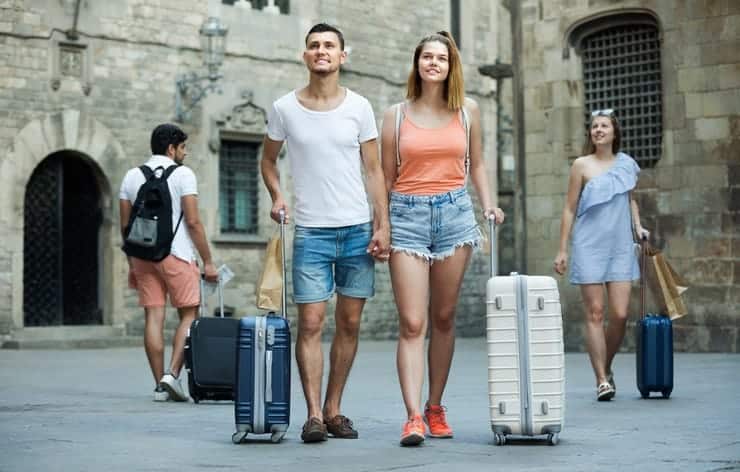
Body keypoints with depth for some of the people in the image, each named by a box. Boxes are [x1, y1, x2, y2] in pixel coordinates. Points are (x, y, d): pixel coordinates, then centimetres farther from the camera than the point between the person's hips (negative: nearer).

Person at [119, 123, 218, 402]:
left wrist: (131, 263, 19)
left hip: (143, 254, 5)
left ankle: (160, 385, 5)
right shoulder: (182, 174, -3)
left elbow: (125, 225, 12)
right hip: (175, 253, -5)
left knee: (154, 318, 4)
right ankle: (172, 374, -10)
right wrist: (208, 261, -5)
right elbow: (193, 222, -9)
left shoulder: (132, 176, 13)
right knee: (189, 315, 4)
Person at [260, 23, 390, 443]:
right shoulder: (285, 109, 2)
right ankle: (314, 414, -4)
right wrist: (277, 195, -3)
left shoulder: (359, 107, 3)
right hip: (311, 231, -1)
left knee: (350, 323, 5)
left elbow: (374, 169, 4)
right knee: (311, 322, -7)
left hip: (358, 230, 1)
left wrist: (383, 226, -3)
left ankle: (334, 409, 16)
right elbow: (268, 160, 16)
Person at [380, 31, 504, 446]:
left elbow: (477, 164, 17)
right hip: (408, 215, -2)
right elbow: (385, 175, 8)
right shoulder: (396, 115, 6)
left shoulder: (468, 111, 10)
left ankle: (436, 408, 17)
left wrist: (488, 204, 2)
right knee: (412, 323, -9)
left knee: (444, 318, 7)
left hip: (455, 213, 2)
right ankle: (413, 416, -14)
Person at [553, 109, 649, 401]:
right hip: (589, 246, -3)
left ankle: (607, 368, 20)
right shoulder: (582, 165, 2)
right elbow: (570, 209, 4)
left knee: (620, 314, -3)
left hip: (621, 247, 3)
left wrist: (638, 226, 10)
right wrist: (562, 250, 1)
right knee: (595, 313, -4)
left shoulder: (626, 164, 11)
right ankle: (602, 380, -1)